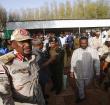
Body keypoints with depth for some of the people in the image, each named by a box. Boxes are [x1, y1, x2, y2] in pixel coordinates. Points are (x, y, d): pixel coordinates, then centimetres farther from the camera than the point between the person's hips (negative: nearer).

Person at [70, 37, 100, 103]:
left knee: (84, 86, 24)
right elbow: (73, 62, -1)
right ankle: (81, 97, 45)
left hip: (89, 74, 1)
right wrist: (72, 72, 4)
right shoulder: (76, 52, -10)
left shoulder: (93, 51, -13)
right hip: (78, 74, -1)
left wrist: (97, 73, -1)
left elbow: (96, 62, -6)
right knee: (80, 87, 16)